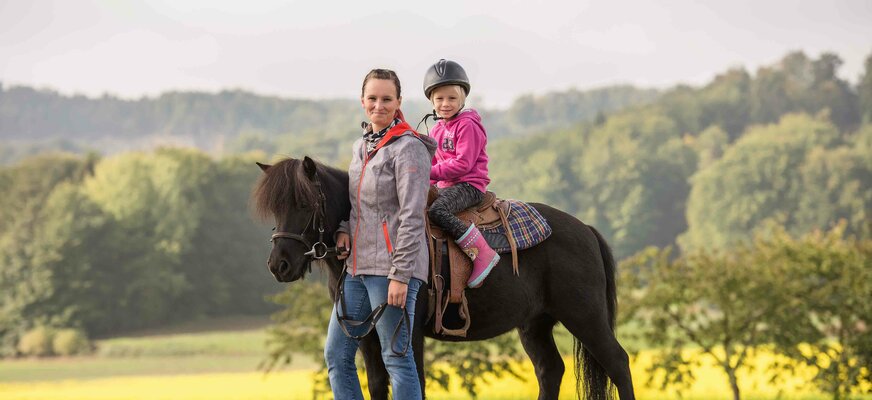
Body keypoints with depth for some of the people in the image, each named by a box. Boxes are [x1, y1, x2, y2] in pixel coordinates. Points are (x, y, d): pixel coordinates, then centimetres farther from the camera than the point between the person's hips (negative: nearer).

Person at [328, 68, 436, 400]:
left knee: (396, 357, -6)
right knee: (336, 355, 9)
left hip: (390, 266, -9)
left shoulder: (408, 149, -11)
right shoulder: (361, 147, 15)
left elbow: (411, 218, -16)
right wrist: (344, 229, 5)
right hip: (358, 266, 9)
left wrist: (400, 275, -20)